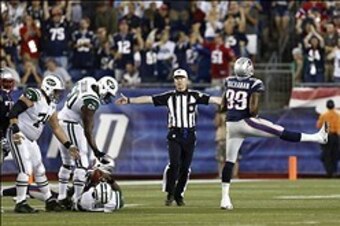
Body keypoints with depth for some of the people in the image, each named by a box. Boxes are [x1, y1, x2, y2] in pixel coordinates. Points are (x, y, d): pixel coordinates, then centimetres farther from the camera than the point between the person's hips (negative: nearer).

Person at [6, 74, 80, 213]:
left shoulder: (51, 106, 10)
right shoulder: (33, 96, -17)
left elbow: (56, 128, 16)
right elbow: (14, 112, -24)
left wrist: (69, 146, 12)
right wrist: (16, 130, -33)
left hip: (30, 139, 9)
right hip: (18, 137, -9)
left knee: (39, 170, 13)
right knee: (26, 170, -15)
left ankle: (49, 201, 21)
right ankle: (20, 204, -10)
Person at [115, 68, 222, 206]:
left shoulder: (195, 96, 4)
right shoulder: (169, 96, 4)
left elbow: (212, 99, -1)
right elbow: (149, 99, 1)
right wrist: (129, 100, -5)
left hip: (189, 135, 1)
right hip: (175, 135, -1)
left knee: (185, 167, 4)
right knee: (174, 164, -15)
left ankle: (178, 194, 18)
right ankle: (170, 193, -2)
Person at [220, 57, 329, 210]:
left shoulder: (229, 82, 3)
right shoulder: (254, 84, -10)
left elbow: (223, 105, 10)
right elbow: (253, 109, -16)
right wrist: (254, 115, 4)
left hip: (231, 124, 5)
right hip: (245, 122, -5)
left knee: (229, 161, 8)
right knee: (282, 133, 3)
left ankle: (225, 197, 6)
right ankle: (317, 137, 10)